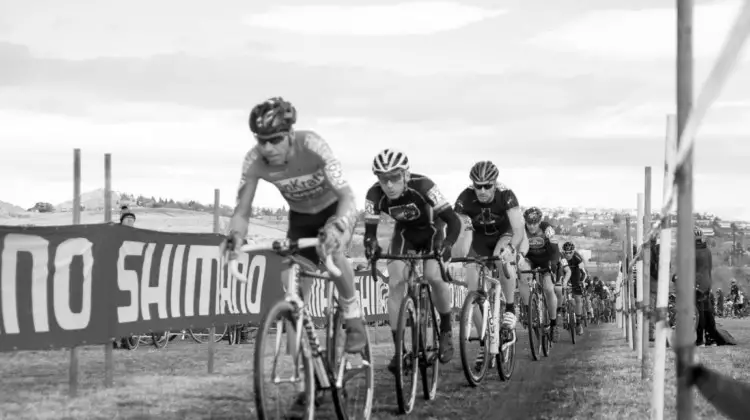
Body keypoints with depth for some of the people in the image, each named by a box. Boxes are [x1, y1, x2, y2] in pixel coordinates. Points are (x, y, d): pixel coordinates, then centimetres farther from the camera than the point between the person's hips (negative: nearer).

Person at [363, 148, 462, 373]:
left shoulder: (422, 186, -36)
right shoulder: (375, 195, -27)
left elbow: (453, 220, -38)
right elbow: (370, 229, -23)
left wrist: (447, 244, -56)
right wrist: (370, 244, -46)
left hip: (432, 230, -3)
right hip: (404, 232, 3)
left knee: (434, 276, -26)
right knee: (395, 283, -15)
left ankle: (446, 329, 0)